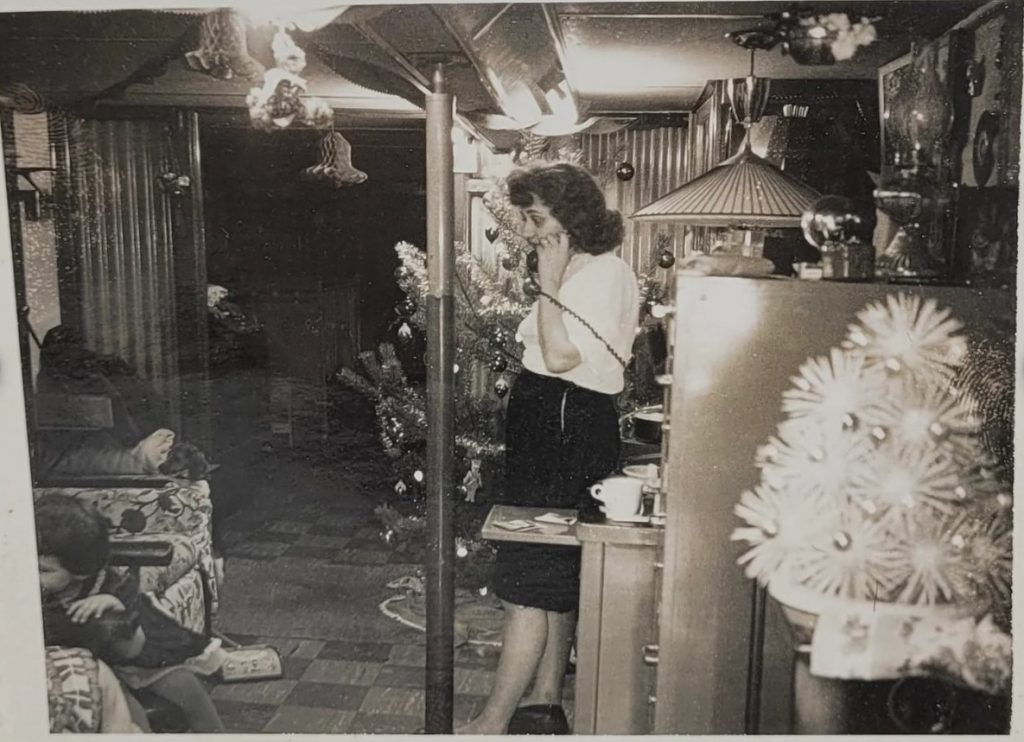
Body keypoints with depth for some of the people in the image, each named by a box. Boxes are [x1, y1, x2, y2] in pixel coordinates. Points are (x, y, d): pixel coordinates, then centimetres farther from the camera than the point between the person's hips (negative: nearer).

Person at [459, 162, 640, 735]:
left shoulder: (603, 274, -14)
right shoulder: (583, 272, 17)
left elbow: (560, 355, -23)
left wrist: (549, 283, -18)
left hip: (564, 427, -11)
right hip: (555, 428, 11)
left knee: (529, 583, -5)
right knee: (559, 579, 17)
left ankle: (492, 724, 5)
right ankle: (545, 702, 29)